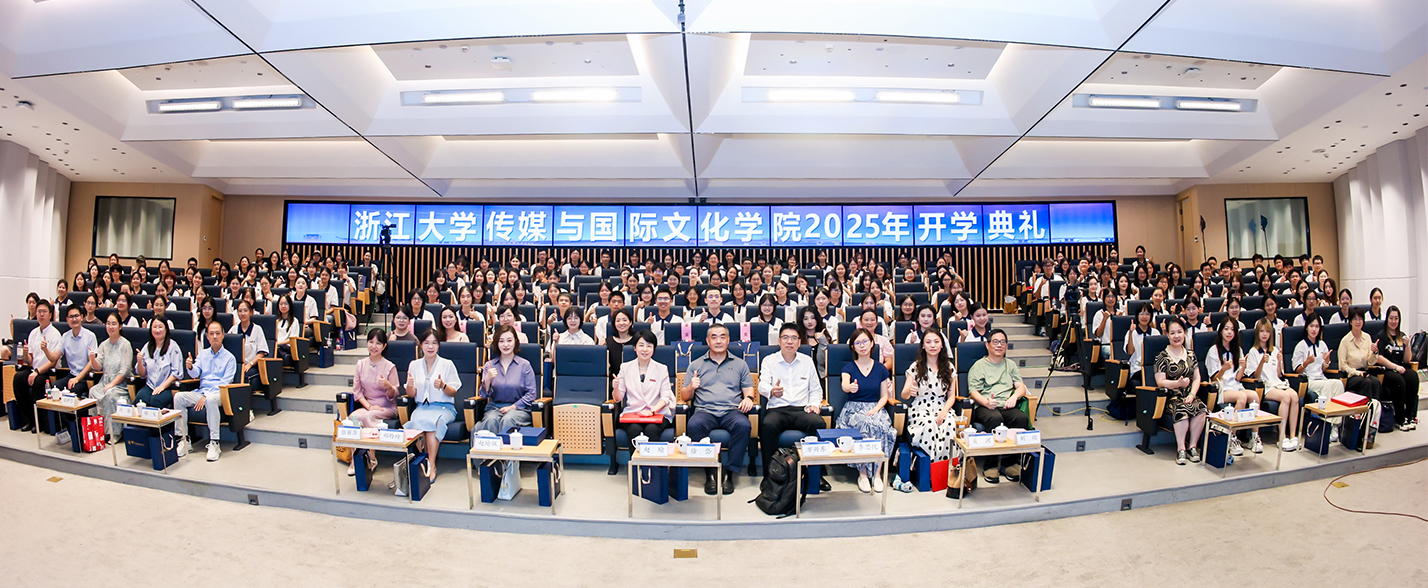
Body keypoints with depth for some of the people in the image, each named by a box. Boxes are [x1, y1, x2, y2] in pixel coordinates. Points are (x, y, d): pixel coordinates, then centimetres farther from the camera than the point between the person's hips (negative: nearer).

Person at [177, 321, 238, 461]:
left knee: (211, 399, -37)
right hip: (201, 391, 5)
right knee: (178, 397, -20)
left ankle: (214, 443, -33)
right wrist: (190, 367, -20)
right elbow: (196, 373, 5)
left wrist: (206, 397, -16)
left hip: (219, 393, -5)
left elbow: (225, 382, -5)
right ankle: (184, 440, -14)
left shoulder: (229, 357, 3)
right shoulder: (202, 354, 17)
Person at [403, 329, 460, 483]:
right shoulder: (414, 365, 12)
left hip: (444, 408, -2)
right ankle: (423, 461, -21)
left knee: (432, 421, -35)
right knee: (417, 420, -33)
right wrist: (410, 385, -14)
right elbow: (411, 395, 10)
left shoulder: (447, 364, 3)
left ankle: (431, 466, -28)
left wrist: (442, 386, -19)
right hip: (422, 407, 2)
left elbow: (453, 393, 3)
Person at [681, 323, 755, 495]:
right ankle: (709, 472, -22)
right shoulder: (696, 365, 19)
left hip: (732, 410, 0)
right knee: (694, 425, -35)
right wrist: (691, 387, -7)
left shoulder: (740, 364, 21)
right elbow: (684, 397, 15)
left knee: (743, 424, -35)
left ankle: (730, 472, -23)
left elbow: (749, 389, 17)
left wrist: (748, 398, -6)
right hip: (705, 410, 0)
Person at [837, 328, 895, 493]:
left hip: (875, 408, 2)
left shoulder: (880, 368, 11)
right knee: (865, 426, -35)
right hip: (853, 409, -2)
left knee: (881, 427, -33)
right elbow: (844, 385, -19)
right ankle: (862, 474, -24)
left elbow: (884, 396, 10)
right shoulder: (848, 367, 4)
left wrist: (875, 409, -10)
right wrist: (850, 387, -44)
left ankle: (877, 473, -22)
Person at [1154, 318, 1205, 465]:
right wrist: (1178, 383, -23)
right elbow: (1160, 382, -6)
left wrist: (1192, 394, -6)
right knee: (1182, 410, -34)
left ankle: (1192, 446, -15)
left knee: (1201, 409, -27)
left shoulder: (1190, 355, 14)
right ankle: (1181, 449, -25)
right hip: (1171, 397, -4)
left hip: (1189, 395, 4)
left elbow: (1197, 378, 11)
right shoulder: (1162, 357, 0)